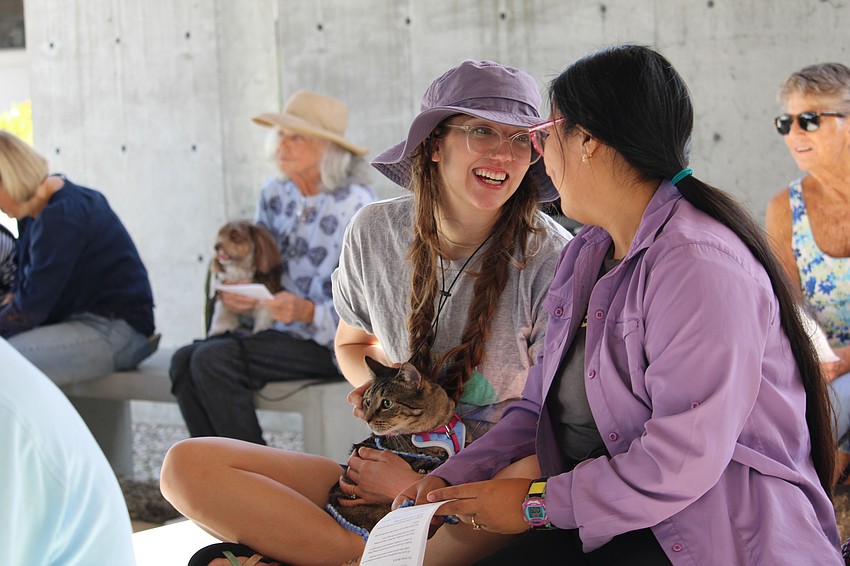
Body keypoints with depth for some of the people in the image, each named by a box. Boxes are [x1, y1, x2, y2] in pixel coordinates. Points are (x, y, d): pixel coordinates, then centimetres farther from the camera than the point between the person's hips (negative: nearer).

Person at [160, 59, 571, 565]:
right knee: (187, 465, -12)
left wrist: (417, 485, -14)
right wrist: (380, 385, -3)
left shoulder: (549, 258, -11)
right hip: (389, 476, 4)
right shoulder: (376, 231, 2)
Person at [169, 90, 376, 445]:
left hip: (333, 346, -7)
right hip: (281, 332, 7)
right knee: (184, 361, -16)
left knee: (213, 360, -24)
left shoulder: (356, 207, -12)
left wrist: (307, 311, -30)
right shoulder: (274, 193, 9)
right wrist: (229, 293, -9)